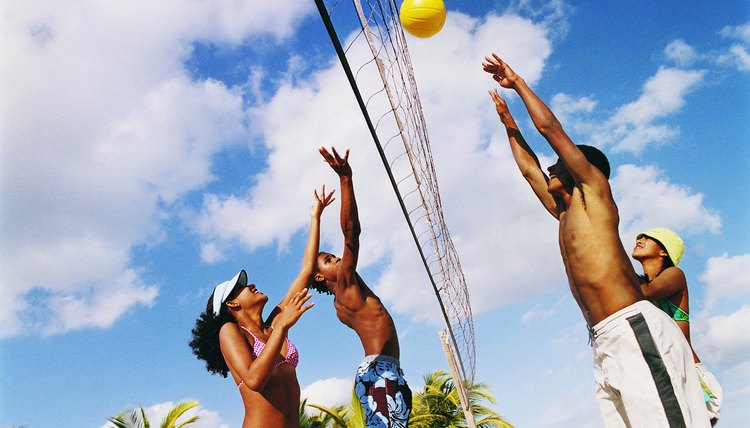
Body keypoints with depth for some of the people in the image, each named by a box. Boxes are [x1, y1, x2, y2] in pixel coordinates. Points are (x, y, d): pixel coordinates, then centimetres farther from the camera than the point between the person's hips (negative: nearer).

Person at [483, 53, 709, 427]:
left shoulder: (595, 191, 6)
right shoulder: (564, 214, 25)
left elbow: (549, 126, 3)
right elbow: (528, 168, 36)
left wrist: (517, 82, 12)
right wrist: (507, 121, 43)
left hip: (636, 330, -8)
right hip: (605, 342, 8)